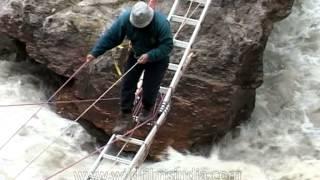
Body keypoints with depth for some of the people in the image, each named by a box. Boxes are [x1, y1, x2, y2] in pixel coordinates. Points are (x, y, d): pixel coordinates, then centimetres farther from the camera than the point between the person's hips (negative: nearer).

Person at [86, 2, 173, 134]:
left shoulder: (161, 23, -35)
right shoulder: (125, 19, -25)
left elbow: (167, 46, -29)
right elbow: (110, 36, -19)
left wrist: (150, 56, -40)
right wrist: (94, 53, -23)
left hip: (157, 58, -3)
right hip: (136, 55, 4)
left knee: (150, 87, -3)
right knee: (127, 84, 0)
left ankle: (147, 110, 30)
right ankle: (125, 117, 13)